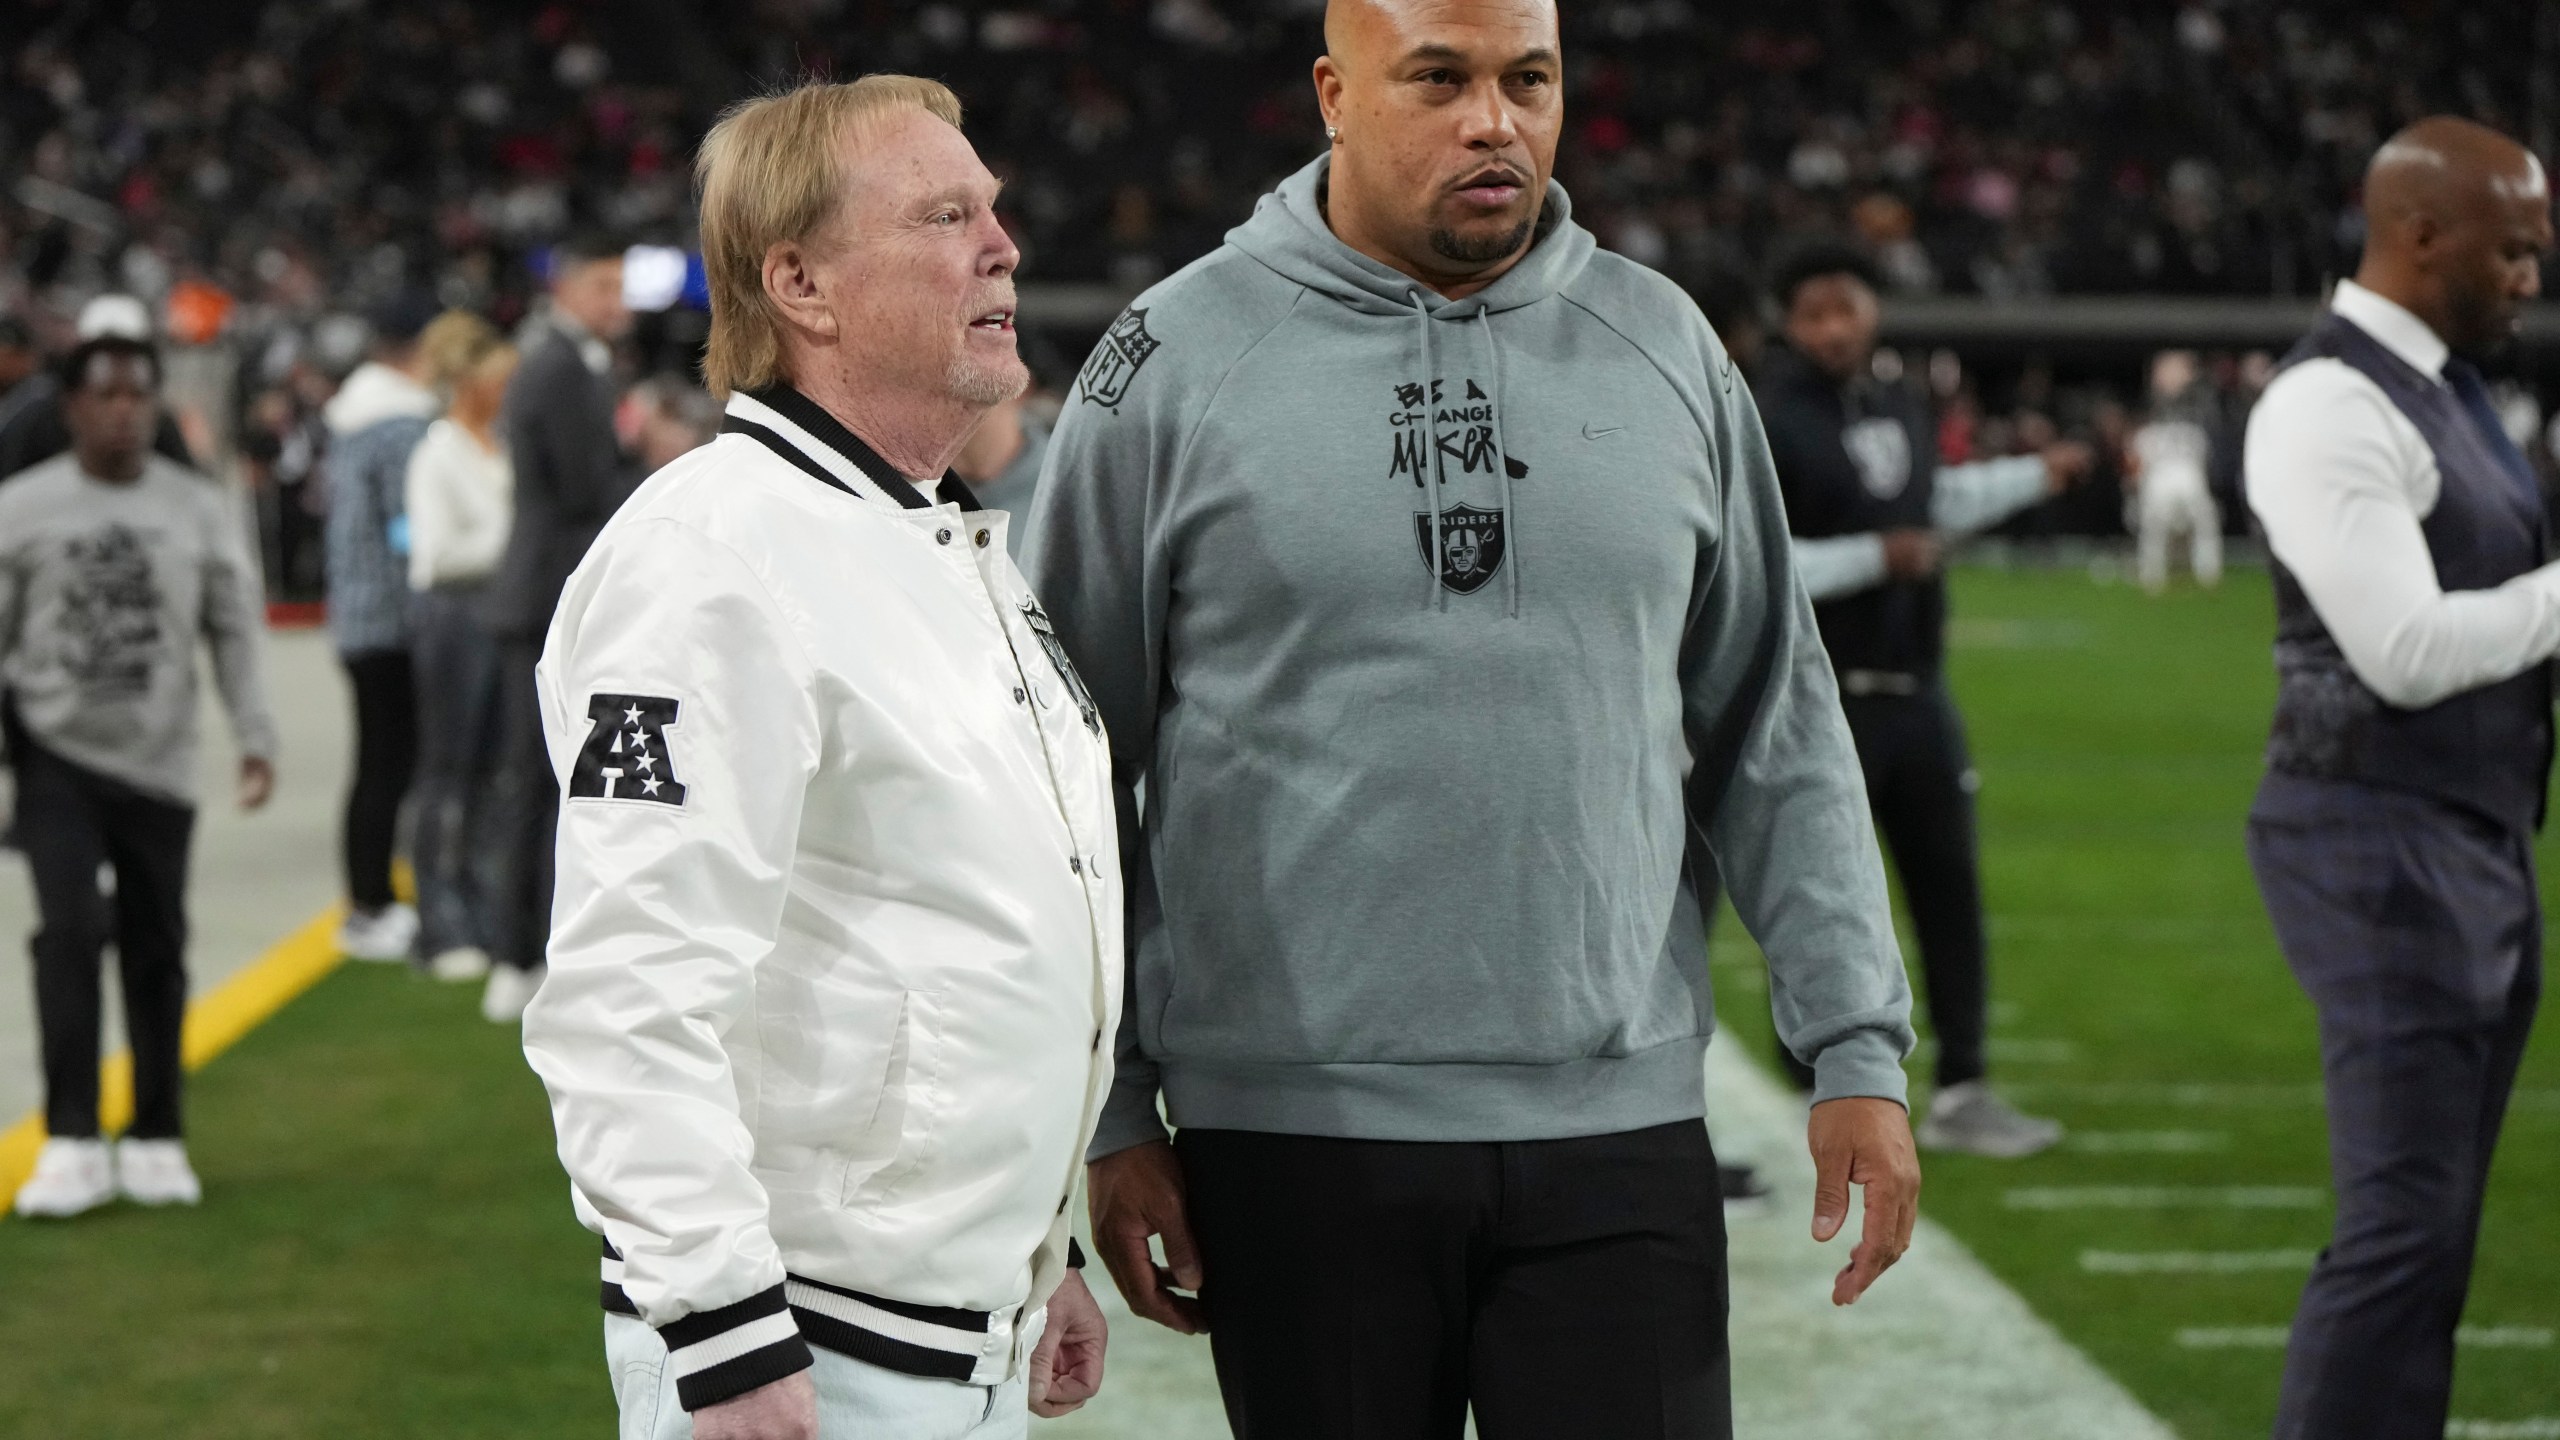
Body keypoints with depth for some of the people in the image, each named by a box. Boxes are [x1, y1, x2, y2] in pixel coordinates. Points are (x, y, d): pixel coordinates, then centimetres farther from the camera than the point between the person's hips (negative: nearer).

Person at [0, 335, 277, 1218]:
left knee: (156, 948, 5)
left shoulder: (197, 508, 5)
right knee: (71, 930, -15)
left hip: (158, 763, 2)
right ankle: (71, 1144, -11)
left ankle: (156, 1141, 17)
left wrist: (255, 737, -2)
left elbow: (234, 629, 6)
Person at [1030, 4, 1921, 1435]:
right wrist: (1110, 1113, 0)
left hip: (1621, 1130, 2)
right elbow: (1079, 766, 3)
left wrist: (1859, 1048, 5)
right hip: (1294, 1143, -2)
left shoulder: (1666, 350, 8)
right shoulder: (1175, 364, 0)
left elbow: (1776, 736, 12)